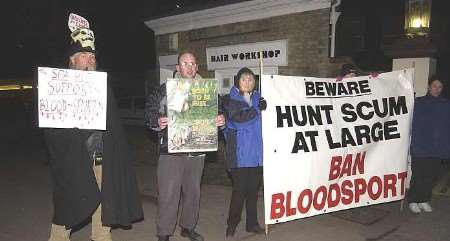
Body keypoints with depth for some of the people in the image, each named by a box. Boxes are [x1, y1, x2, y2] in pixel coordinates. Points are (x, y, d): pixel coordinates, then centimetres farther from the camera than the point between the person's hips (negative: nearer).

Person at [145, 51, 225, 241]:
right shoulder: (165, 89, 1)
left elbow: (217, 112, 15)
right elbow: (150, 112, 0)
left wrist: (220, 121, -6)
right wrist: (158, 122, -20)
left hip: (197, 151, 4)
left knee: (193, 191, 15)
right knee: (168, 194, -2)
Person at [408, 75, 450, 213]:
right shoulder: (419, 103, -1)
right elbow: (414, 126, -4)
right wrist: (414, 144, -12)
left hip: (438, 148, 3)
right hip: (421, 148, -3)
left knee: (430, 175, 10)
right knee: (418, 175, 1)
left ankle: (424, 200, 24)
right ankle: (413, 201, 14)